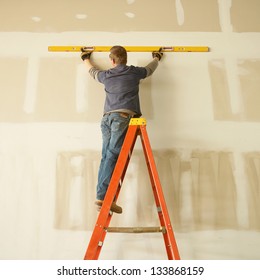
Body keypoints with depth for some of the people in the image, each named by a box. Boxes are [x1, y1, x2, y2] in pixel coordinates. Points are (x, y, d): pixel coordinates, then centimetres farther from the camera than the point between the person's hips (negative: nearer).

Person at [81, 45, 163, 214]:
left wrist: (86, 58, 65)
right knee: (113, 156, -14)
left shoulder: (106, 75, 20)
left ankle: (102, 196, -2)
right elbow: (150, 69, 35)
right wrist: (157, 58, 58)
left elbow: (92, 71, 43)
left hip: (107, 117, 4)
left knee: (107, 157, 2)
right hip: (123, 117, -4)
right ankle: (104, 196, -20)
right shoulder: (134, 72, 14)